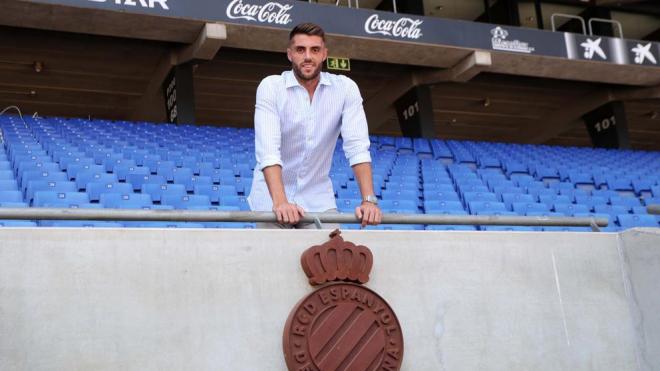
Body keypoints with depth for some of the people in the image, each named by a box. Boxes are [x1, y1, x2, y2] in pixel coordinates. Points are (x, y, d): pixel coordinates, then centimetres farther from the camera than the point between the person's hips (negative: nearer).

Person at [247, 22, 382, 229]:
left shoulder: (345, 88, -6)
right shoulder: (270, 86, -12)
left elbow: (357, 146, -14)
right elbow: (267, 148, -24)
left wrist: (369, 200, -27)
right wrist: (280, 202, -38)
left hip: (319, 199, 2)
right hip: (272, 197, -1)